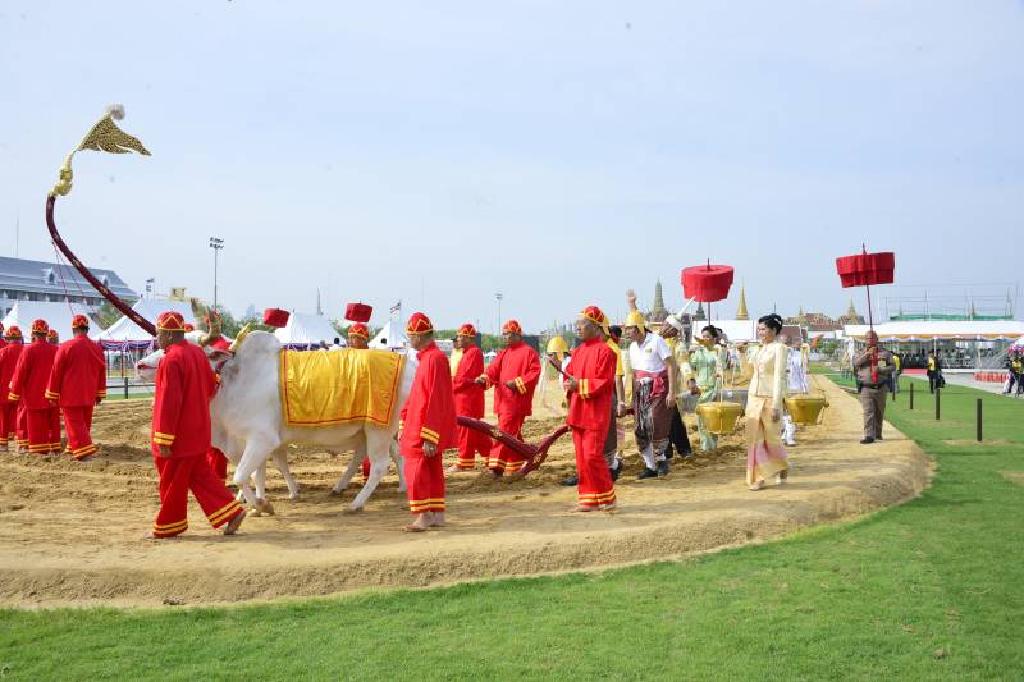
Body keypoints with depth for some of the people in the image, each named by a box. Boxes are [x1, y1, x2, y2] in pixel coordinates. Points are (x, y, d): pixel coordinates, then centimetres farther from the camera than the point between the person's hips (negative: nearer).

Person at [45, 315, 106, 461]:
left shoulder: (65, 347, -11)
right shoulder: (97, 348, 4)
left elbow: (56, 372, -7)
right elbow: (102, 373, 9)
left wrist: (52, 395, 1)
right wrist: (99, 394, 17)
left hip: (70, 396, -5)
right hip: (89, 396, 5)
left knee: (75, 424, -3)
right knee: (85, 424, 14)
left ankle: (85, 450, -14)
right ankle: (74, 449, 24)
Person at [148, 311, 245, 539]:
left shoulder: (171, 360, -20)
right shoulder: (197, 352, 6)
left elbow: (169, 402, -22)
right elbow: (210, 385, 16)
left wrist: (163, 440, -19)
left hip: (179, 434, -8)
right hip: (198, 431, 8)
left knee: (172, 481, 6)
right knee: (200, 475, 16)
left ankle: (168, 527, 20)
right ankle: (231, 511, 12)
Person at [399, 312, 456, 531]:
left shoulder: (435, 358, -18)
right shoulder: (426, 357, 14)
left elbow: (436, 401, -22)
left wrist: (429, 437, -23)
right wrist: (404, 426, 18)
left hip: (426, 430, -10)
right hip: (417, 426, 10)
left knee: (416, 470, -9)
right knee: (433, 471, 13)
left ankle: (422, 517, -6)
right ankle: (437, 515, 20)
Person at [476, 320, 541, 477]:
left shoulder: (529, 352, -4)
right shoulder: (503, 353, 18)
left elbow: (534, 373, -12)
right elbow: (493, 369, 5)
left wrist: (517, 382, -19)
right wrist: (484, 378, -15)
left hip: (517, 401, -8)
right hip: (503, 400, 8)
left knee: (505, 432, -12)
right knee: (513, 434, 15)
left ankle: (497, 465, -11)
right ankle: (518, 463, 25)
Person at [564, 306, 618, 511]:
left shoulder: (604, 351, -9)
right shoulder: (579, 351, 14)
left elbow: (603, 383, -15)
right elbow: (569, 373, 16)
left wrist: (580, 385, -20)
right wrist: (570, 384, -5)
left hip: (596, 413, -8)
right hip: (578, 412, 8)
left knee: (592, 456, -10)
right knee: (581, 458, 8)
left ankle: (607, 497, 5)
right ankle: (588, 499, 16)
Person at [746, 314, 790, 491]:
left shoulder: (779, 348, -8)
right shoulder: (761, 348, 13)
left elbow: (779, 377, -14)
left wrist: (776, 406, -18)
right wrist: (749, 401, 16)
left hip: (769, 398, -7)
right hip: (754, 397, 7)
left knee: (771, 438, 4)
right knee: (755, 439, 3)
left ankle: (782, 468, 31)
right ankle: (757, 478, 6)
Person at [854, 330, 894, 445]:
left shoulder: (885, 353, 8)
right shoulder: (861, 353, 7)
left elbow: (892, 367, 1)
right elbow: (855, 363, -11)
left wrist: (880, 369, -16)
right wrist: (867, 354, -20)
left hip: (880, 387, 2)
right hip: (866, 388, -2)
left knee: (879, 413, 13)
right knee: (868, 412, -12)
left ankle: (877, 434, 30)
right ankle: (869, 436, -16)